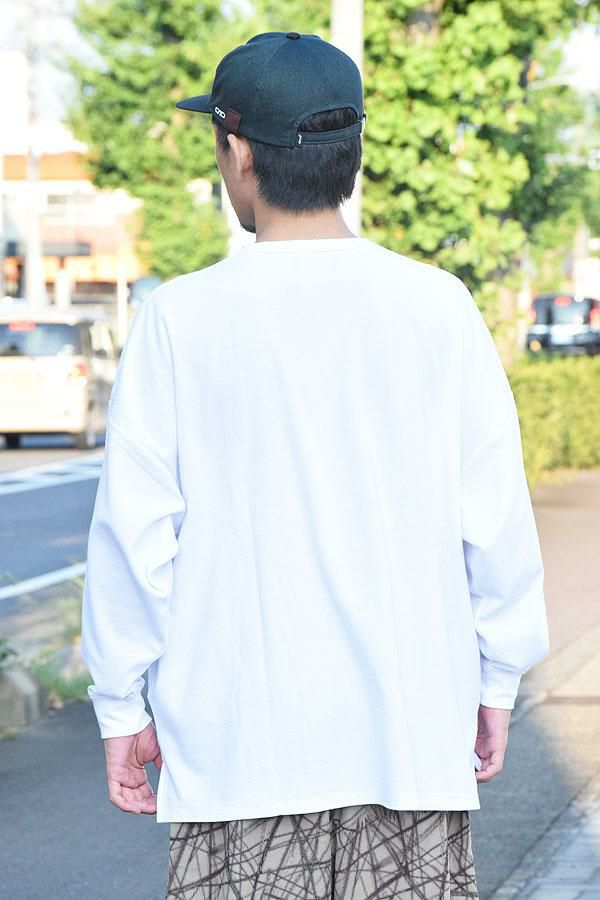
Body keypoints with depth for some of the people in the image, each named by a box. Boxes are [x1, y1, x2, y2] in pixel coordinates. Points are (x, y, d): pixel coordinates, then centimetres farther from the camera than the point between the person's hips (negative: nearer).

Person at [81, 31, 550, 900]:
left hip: (236, 738, -1)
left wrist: (121, 706, 6)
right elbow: (496, 521, 1)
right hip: (411, 730, 2)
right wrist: (497, 683, 12)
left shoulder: (182, 319, -6)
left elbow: (135, 531, -4)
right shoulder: (437, 308, -1)